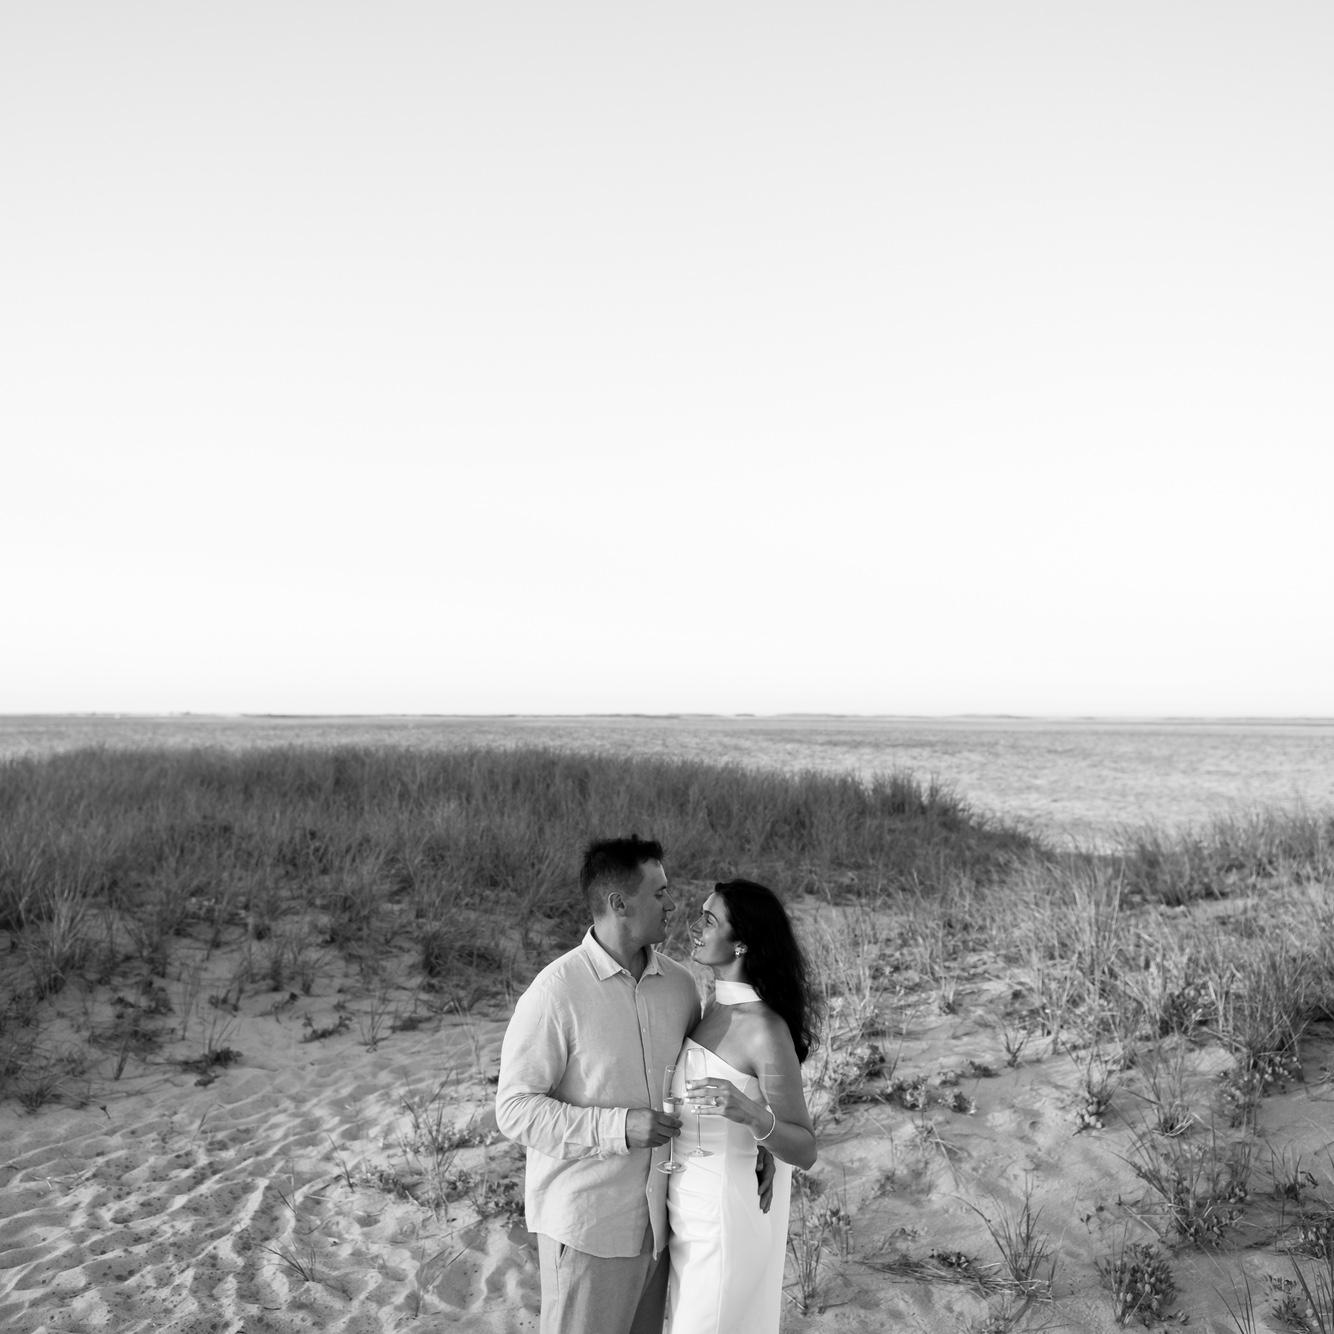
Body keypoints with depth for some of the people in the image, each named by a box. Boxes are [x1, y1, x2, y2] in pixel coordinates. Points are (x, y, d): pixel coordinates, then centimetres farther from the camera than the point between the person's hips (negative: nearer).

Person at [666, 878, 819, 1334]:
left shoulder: (766, 1027, -25)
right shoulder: (720, 1008, 1)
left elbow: (804, 1151, -22)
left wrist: (750, 1112, -40)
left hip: (727, 1216, -8)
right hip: (694, 1207, 8)